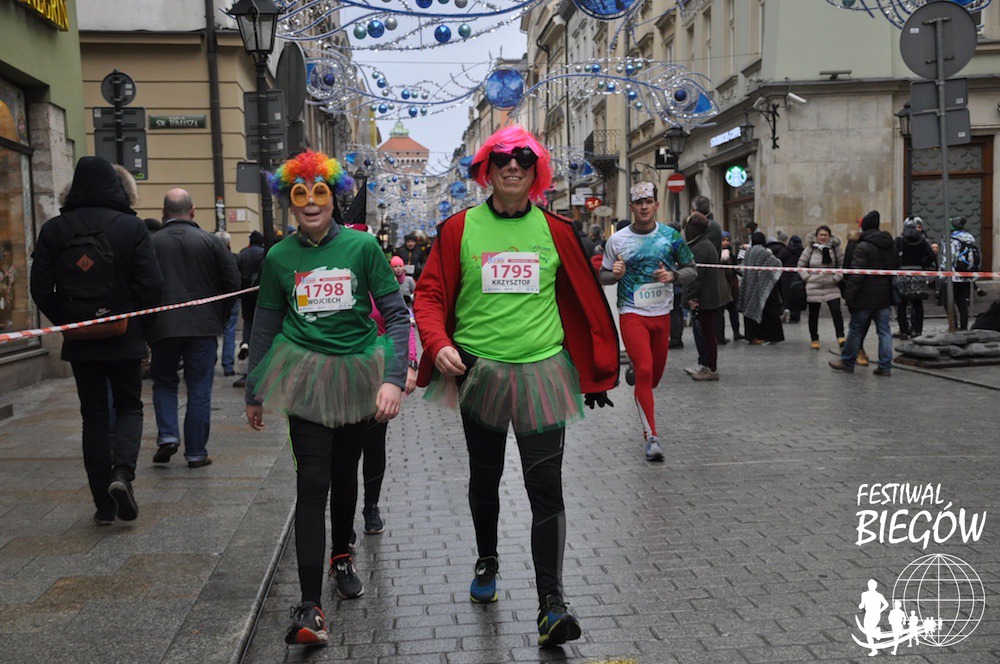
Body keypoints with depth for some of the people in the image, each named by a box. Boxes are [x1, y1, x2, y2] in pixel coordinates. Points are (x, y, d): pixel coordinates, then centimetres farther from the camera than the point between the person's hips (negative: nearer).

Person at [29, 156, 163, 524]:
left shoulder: (54, 230, 0)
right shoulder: (131, 226, -7)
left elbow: (40, 289, -1)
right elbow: (150, 285, -11)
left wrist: (67, 322, 11)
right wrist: (135, 321, 4)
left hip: (79, 342, 2)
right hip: (124, 339, -2)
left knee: (94, 415, 10)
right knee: (129, 406, 15)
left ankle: (104, 505, 11)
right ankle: (123, 471, -11)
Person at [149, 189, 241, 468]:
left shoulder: (151, 243, -1)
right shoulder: (211, 241, 0)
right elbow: (233, 282, -2)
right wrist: (220, 316, 11)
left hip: (163, 327, 0)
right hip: (203, 327, 0)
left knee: (164, 383, 20)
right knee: (199, 390, 7)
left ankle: (167, 435, 4)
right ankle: (196, 452, 10)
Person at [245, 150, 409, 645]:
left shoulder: (362, 246, -5)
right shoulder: (279, 257, 1)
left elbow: (396, 314, -5)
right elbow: (265, 326, 11)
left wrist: (393, 378, -16)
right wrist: (254, 394, 14)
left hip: (357, 374, 1)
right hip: (305, 376, -1)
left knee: (345, 473, 18)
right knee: (312, 484, -10)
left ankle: (342, 556, 44)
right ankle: (310, 607, -9)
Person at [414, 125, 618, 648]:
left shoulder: (556, 232, 2)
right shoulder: (459, 229, 0)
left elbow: (585, 301, 8)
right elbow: (430, 295, 1)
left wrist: (598, 370, 9)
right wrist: (439, 345, -18)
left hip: (541, 372, -1)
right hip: (478, 370, 1)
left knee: (546, 487, -6)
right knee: (484, 477, 18)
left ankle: (551, 604, -1)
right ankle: (487, 562, 43)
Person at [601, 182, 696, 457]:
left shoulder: (671, 236, 2)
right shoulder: (617, 240, 0)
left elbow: (691, 270, 9)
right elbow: (603, 276, 9)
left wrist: (673, 275, -12)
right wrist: (615, 274, -14)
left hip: (662, 313, 3)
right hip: (632, 313, -3)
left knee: (656, 373, 11)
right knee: (644, 370, -15)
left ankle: (631, 369, 48)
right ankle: (651, 436, -10)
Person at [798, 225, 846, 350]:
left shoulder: (835, 248, 0)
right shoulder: (810, 249, -1)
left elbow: (843, 264, 4)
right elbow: (801, 265, 7)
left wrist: (836, 278, -5)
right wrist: (807, 277, -3)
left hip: (831, 287, 0)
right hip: (813, 287, 0)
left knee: (836, 310, -14)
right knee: (813, 314, 8)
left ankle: (840, 336, -13)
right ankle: (814, 339, 21)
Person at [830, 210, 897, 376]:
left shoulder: (863, 247, -14)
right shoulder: (890, 246, 11)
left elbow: (856, 275, -18)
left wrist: (850, 296, -15)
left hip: (866, 297, -6)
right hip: (884, 296, 6)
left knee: (856, 329, 6)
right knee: (884, 330, 7)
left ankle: (847, 361, 18)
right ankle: (885, 366, 6)